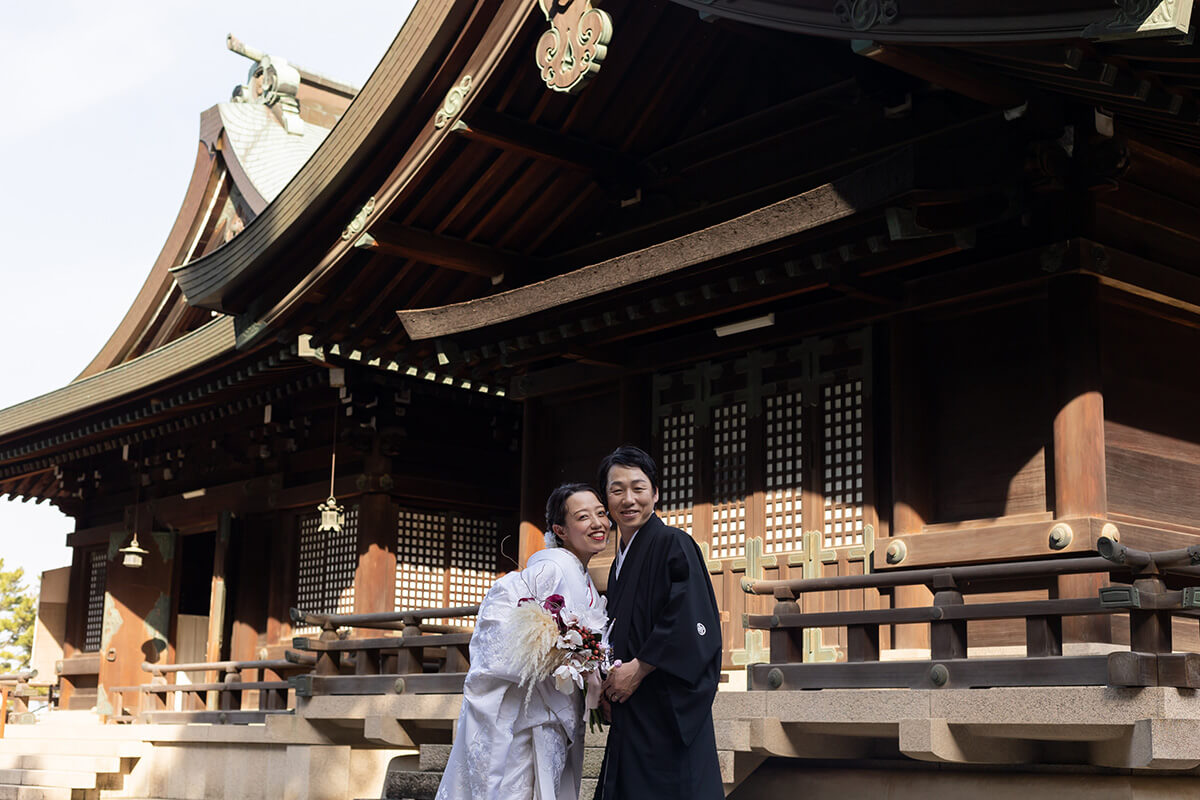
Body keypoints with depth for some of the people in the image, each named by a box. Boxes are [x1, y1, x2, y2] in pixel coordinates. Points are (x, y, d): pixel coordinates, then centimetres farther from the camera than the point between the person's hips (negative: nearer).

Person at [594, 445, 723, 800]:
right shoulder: (620, 562, 17)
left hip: (667, 714, -8)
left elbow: (691, 625, -17)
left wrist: (638, 668, -15)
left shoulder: (672, 544, -8)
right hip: (631, 716, 8)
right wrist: (610, 682, 7)